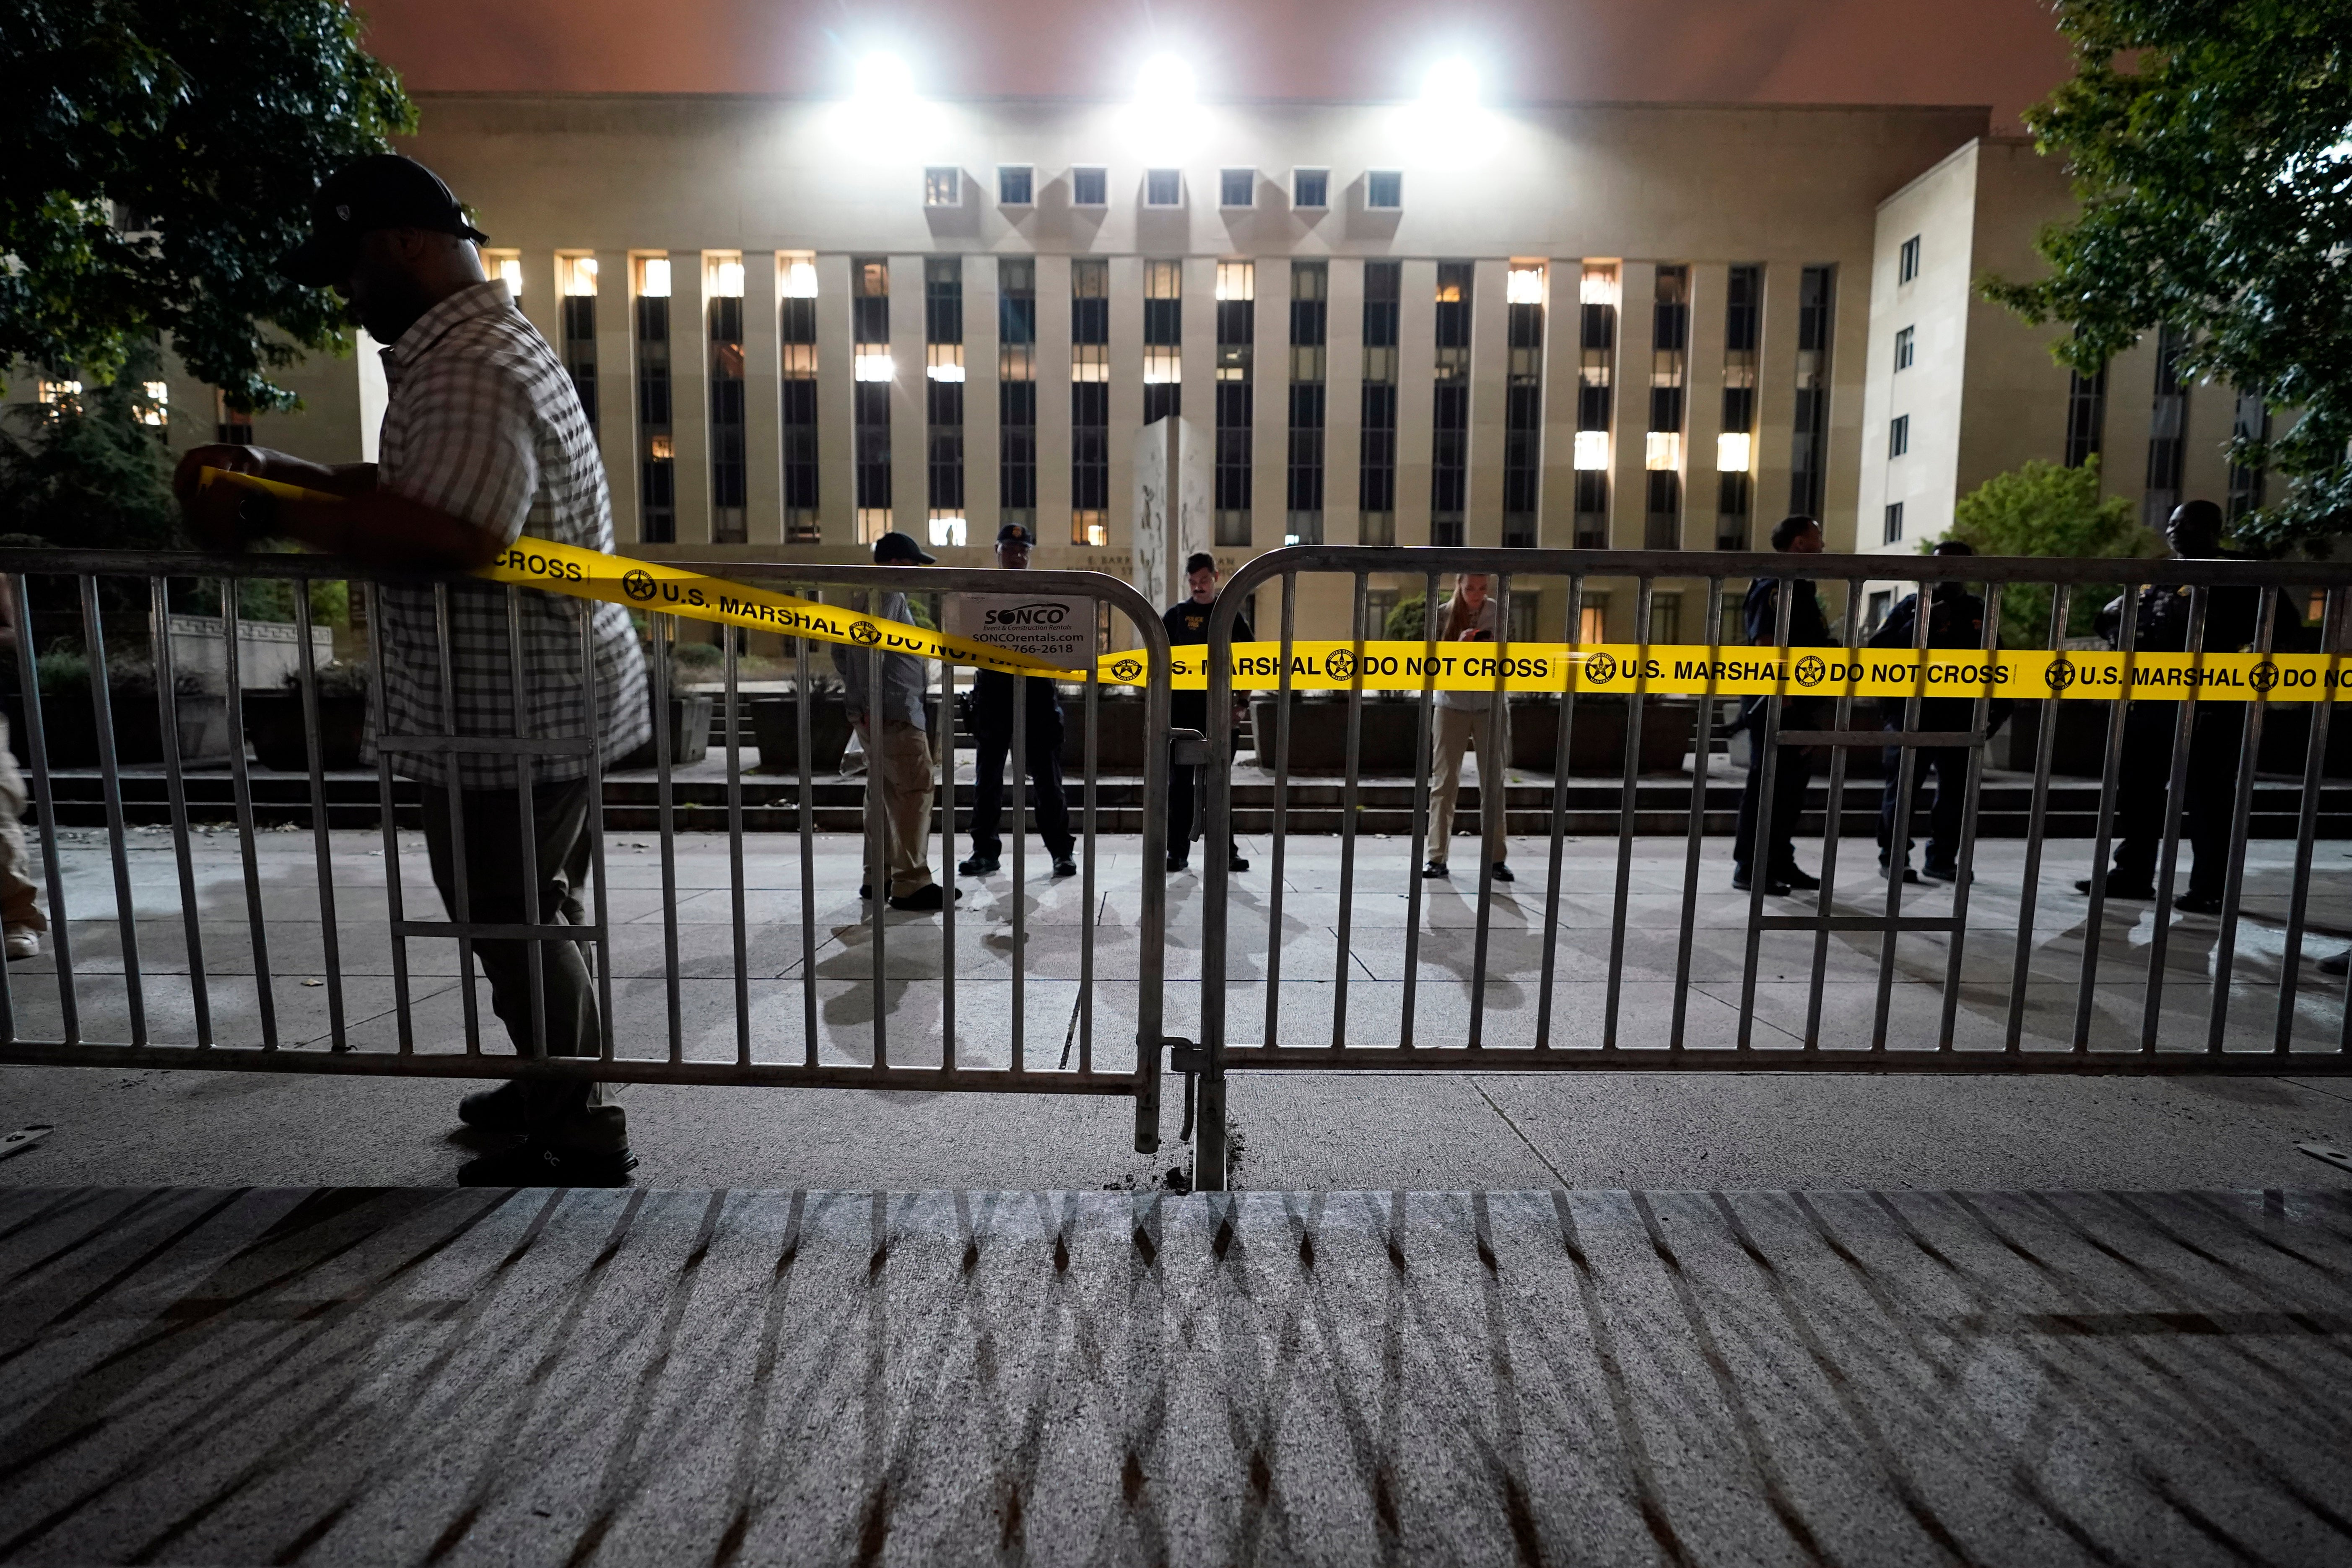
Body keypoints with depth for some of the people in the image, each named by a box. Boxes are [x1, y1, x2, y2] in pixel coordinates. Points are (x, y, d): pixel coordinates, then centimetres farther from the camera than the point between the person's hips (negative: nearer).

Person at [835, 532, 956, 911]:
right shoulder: (889, 595, -10)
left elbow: (840, 649, 24)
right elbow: (868, 645, -23)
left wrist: (857, 691, 21)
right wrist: (871, 703, -21)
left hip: (875, 712, 10)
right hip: (894, 713, -10)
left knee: (884, 792, 14)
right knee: (915, 791, -9)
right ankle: (911, 884, -9)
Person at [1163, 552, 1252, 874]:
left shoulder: (1230, 615, 8)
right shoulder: (1176, 615, 9)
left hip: (1216, 707, 0)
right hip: (1181, 708, 1)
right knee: (1181, 779, 2)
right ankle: (1178, 850, 7)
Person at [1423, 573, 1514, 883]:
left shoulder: (1499, 613, 0)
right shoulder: (1445, 615, -2)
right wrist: (1458, 647, -20)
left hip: (1490, 706, 1)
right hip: (1452, 704, -1)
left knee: (1493, 783, 3)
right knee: (1444, 782, 0)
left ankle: (1496, 858, 10)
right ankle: (1437, 857, 5)